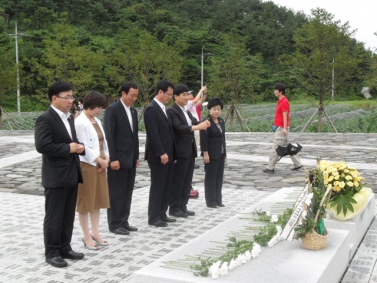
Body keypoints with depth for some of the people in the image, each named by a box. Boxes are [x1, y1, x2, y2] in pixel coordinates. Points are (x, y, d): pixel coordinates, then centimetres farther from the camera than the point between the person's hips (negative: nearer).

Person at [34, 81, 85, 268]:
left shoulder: (69, 118, 15)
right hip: (55, 177, -8)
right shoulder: (45, 119, -13)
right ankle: (52, 253, 13)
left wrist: (79, 147, -1)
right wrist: (68, 148, -17)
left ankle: (65, 248, 25)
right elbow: (42, 146, -23)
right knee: (54, 217, 2)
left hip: (72, 175, 8)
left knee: (68, 217, 15)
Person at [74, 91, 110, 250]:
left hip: (99, 165, 8)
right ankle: (87, 237, 9)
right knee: (85, 201, 1)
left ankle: (95, 234, 21)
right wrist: (100, 161, -13)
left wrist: (106, 160, -2)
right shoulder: (80, 122, -15)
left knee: (97, 200, 12)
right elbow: (84, 148, -19)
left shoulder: (97, 121, 12)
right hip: (86, 165, -8)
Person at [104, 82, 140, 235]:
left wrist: (136, 156, 15)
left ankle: (123, 221, 20)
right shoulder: (112, 109, -10)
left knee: (127, 192, 11)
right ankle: (115, 224, 8)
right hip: (118, 159, -7)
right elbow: (109, 136, -15)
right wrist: (113, 158, -19)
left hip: (131, 159, 8)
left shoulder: (133, 111, 13)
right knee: (116, 192, 0)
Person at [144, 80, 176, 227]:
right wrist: (161, 153, -22)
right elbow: (153, 134, -20)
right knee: (157, 186, -2)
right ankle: (153, 217, 6)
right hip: (158, 156, -9)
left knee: (167, 186, 12)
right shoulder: (151, 109, -13)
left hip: (168, 154, 9)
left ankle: (162, 214, 21)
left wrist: (172, 153, 15)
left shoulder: (163, 108, 16)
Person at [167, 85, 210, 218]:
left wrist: (203, 124, -15)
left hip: (191, 150, 8)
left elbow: (194, 123, 7)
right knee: (177, 181, -1)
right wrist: (197, 127, -33)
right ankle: (174, 208, 7)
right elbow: (179, 127, -23)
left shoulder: (187, 111, 17)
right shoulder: (171, 111, -11)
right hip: (180, 151, -8)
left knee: (187, 181, 11)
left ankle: (183, 206, 19)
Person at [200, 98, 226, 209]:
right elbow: (203, 139, -16)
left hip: (220, 154, 8)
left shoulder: (221, 121, 11)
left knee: (219, 177, 11)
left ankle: (218, 200, 20)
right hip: (211, 154, -8)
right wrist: (205, 153, -20)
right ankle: (210, 201, 8)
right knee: (210, 177, 1)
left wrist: (224, 152, 14)